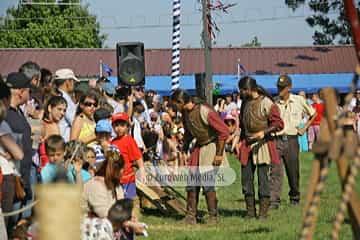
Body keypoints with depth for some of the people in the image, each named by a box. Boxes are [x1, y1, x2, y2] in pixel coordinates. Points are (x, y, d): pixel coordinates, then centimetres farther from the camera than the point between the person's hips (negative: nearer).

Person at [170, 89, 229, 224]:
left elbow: (223, 132, -21)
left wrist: (219, 154, -18)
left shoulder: (205, 112, -24)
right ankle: (191, 215, 12)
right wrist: (184, 150, 14)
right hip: (198, 147, 8)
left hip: (211, 146, -8)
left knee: (207, 183, -12)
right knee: (192, 183, 5)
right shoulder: (185, 113, 2)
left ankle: (213, 216, -1)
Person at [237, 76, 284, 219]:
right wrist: (240, 140, 15)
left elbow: (278, 124, -12)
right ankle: (250, 210, 12)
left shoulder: (266, 103, -10)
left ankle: (263, 211, 2)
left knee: (263, 178, -4)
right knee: (246, 178, 4)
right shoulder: (245, 102, 12)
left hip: (262, 144, -7)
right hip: (247, 145, 7)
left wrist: (263, 132, -23)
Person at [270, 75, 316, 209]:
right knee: (276, 171, -10)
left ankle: (294, 197, 27)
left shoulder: (299, 101, 1)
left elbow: (313, 114, 13)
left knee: (293, 171, 9)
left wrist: (304, 128, 7)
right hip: (277, 140, 0)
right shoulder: (274, 103, 3)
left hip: (291, 139, 0)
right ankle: (274, 201, -13)